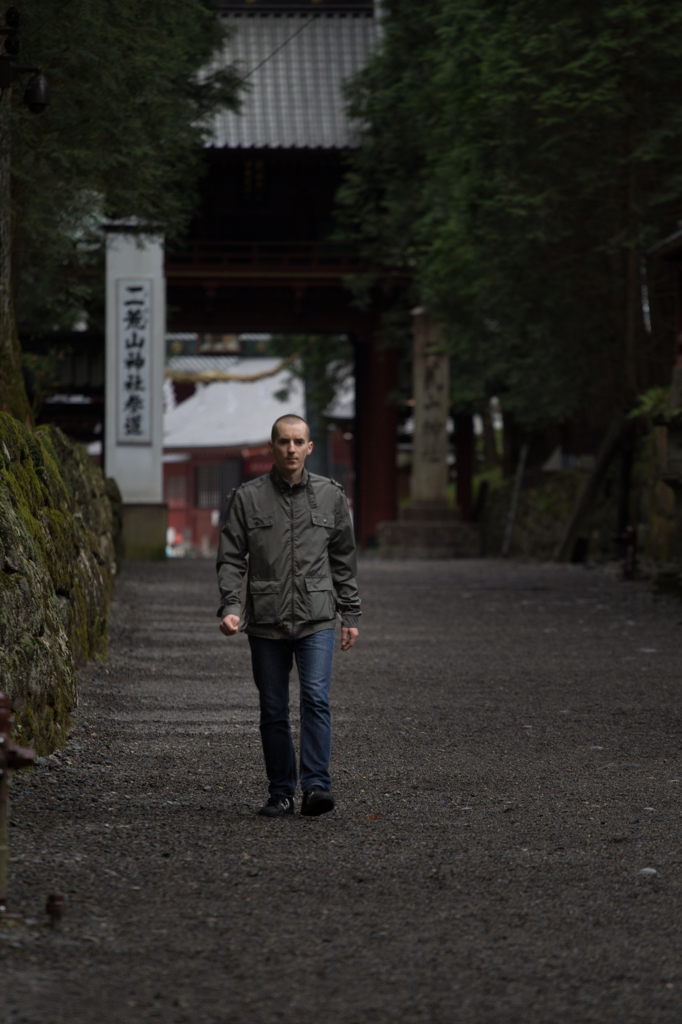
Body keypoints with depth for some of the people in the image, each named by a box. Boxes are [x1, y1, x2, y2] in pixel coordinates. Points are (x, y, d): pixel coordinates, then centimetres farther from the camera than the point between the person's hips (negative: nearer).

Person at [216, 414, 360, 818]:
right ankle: (282, 793, 13)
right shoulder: (248, 498, 3)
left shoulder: (331, 496, 7)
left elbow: (344, 561, 13)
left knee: (316, 698, -15)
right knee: (273, 712, 5)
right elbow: (231, 559, 3)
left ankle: (317, 786, -16)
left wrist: (351, 615, 12)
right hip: (266, 622, 0)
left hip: (317, 620, 0)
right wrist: (230, 607, -11)